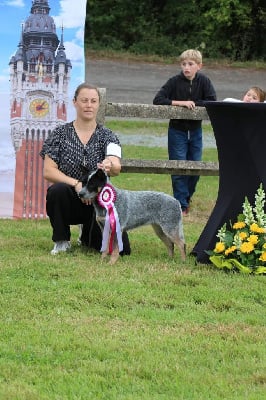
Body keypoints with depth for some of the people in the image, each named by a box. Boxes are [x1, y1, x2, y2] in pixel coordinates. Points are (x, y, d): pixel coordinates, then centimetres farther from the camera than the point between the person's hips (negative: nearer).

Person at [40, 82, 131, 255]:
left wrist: (110, 167, -43)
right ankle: (62, 241, -9)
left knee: (122, 249, -17)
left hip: (99, 201, 1)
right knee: (58, 190, -36)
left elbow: (116, 168, -18)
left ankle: (88, 236, 20)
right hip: (70, 201, -1)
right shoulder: (60, 134, -1)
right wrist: (76, 184, -25)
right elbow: (48, 171, -9)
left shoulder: (107, 136, 1)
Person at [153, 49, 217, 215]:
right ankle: (182, 204, 5)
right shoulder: (175, 81, -12)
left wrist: (193, 103, -18)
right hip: (177, 130, -2)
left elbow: (212, 102, -14)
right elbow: (158, 100, -18)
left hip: (195, 131, 2)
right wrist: (180, 103, -26)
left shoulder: (204, 81, -7)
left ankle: (187, 196, 32)